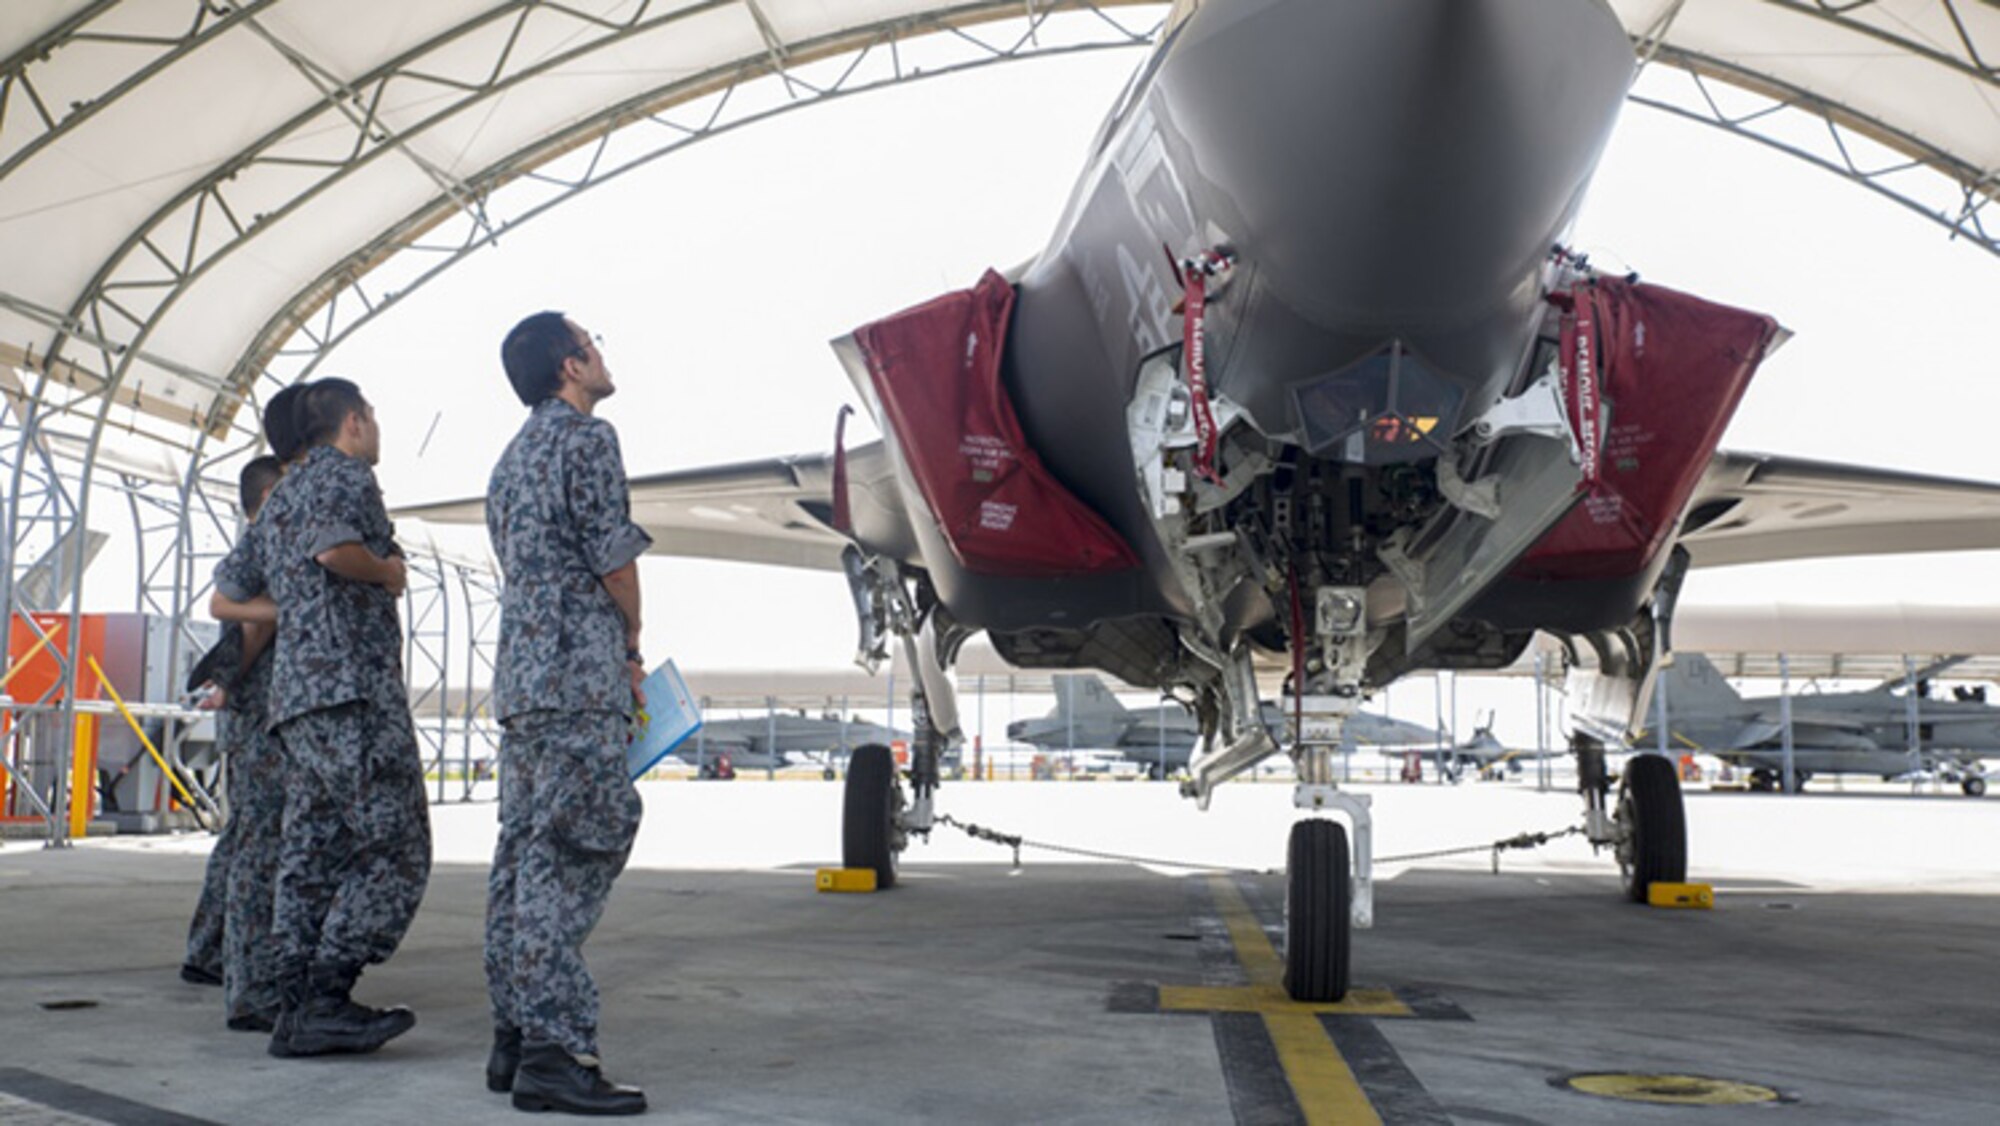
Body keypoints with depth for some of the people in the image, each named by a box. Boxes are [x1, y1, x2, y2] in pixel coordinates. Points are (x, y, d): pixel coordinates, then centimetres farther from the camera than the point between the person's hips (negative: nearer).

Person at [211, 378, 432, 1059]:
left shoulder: (280, 499, 26)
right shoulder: (346, 476, -1)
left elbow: (225, 601, 26)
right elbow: (335, 548, -23)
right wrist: (387, 572, -4)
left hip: (297, 695, 9)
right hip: (354, 686, -9)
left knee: (312, 859, 6)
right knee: (394, 851, -9)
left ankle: (298, 1010, 4)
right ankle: (326, 997, -15)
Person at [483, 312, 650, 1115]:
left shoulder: (513, 457, 23)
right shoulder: (586, 436, -6)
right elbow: (615, 560, -9)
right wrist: (633, 646, 7)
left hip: (519, 674, 10)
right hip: (578, 675, -9)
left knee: (525, 853, 9)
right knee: (571, 858, -11)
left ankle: (514, 1036, 13)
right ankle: (554, 1049, -13)